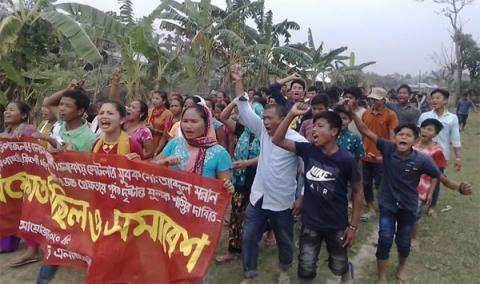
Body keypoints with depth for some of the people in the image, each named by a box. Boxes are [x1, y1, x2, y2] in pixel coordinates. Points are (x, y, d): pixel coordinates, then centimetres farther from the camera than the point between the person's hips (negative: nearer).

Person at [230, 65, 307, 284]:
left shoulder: (297, 140, -14)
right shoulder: (263, 131, 0)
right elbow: (245, 110, -5)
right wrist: (238, 82, -12)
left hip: (282, 202, -4)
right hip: (258, 198, 4)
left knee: (285, 240, 16)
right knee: (249, 238, 9)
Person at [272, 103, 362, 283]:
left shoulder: (346, 159, -16)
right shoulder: (308, 150, -9)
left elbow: (357, 192, -6)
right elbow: (278, 140, -8)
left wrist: (353, 226, -6)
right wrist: (292, 114, -20)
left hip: (337, 225, -1)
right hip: (310, 223, 2)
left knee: (338, 267, 21)